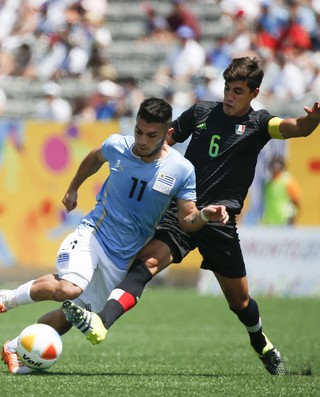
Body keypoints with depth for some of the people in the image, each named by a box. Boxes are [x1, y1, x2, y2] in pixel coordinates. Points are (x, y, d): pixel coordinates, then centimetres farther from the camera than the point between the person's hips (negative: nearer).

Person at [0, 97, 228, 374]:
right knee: (69, 290, -32)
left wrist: (205, 215, -25)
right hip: (92, 235, -2)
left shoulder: (182, 170, -10)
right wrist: (73, 189, 27)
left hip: (122, 257, 2)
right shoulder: (117, 146, -8)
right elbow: (95, 157, 17)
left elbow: (187, 220, -3)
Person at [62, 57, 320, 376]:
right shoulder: (201, 113, 10)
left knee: (240, 301, 12)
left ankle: (262, 345, 43)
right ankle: (100, 323, -43)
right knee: (146, 261, -26)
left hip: (220, 220, -1)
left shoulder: (258, 123, 3)